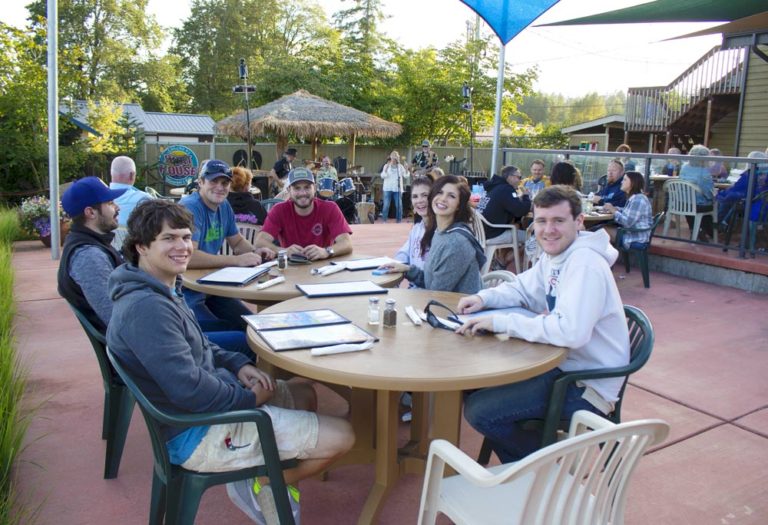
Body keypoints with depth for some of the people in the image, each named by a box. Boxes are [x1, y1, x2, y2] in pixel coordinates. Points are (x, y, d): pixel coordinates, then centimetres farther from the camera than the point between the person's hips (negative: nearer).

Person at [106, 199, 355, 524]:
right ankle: (264, 486, 13)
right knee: (342, 436, -8)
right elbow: (189, 389, -31)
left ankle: (262, 476, 16)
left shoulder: (160, 290, 6)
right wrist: (249, 398, -15)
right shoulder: (145, 307, -28)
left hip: (210, 400, 10)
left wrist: (238, 364, 1)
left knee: (305, 395, 25)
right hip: (196, 434, -10)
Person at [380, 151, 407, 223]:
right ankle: (384, 220, 5)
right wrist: (386, 169, -18)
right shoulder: (386, 166, 5)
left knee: (399, 205, -1)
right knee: (386, 205, -4)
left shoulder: (400, 166, 9)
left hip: (398, 188, 1)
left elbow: (405, 175, 4)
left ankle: (399, 221, 9)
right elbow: (382, 176, -5)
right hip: (388, 188, -1)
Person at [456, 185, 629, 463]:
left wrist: (500, 322, -29)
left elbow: (571, 331, -35)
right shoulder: (555, 255, 7)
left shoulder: (585, 265, -23)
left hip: (587, 385, -10)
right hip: (563, 363, 10)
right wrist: (484, 297, -1)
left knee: (480, 411, -19)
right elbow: (522, 288, 20)